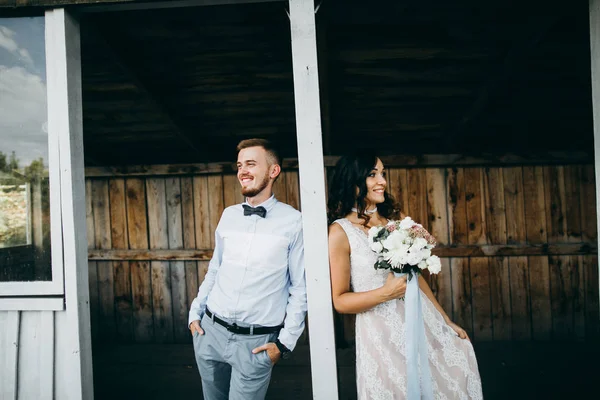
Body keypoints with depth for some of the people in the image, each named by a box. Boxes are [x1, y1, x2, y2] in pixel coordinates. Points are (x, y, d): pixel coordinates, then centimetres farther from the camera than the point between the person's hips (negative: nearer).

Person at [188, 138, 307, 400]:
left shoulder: (293, 222, -10)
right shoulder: (228, 215, 3)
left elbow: (300, 288, -7)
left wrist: (285, 342, -8)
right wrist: (195, 313, 9)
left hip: (256, 341, -4)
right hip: (210, 331, 5)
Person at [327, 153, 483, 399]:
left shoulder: (393, 219, 5)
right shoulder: (340, 231, -12)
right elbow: (340, 301, -9)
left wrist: (446, 321, 13)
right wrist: (386, 293, -22)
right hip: (383, 333, -5)